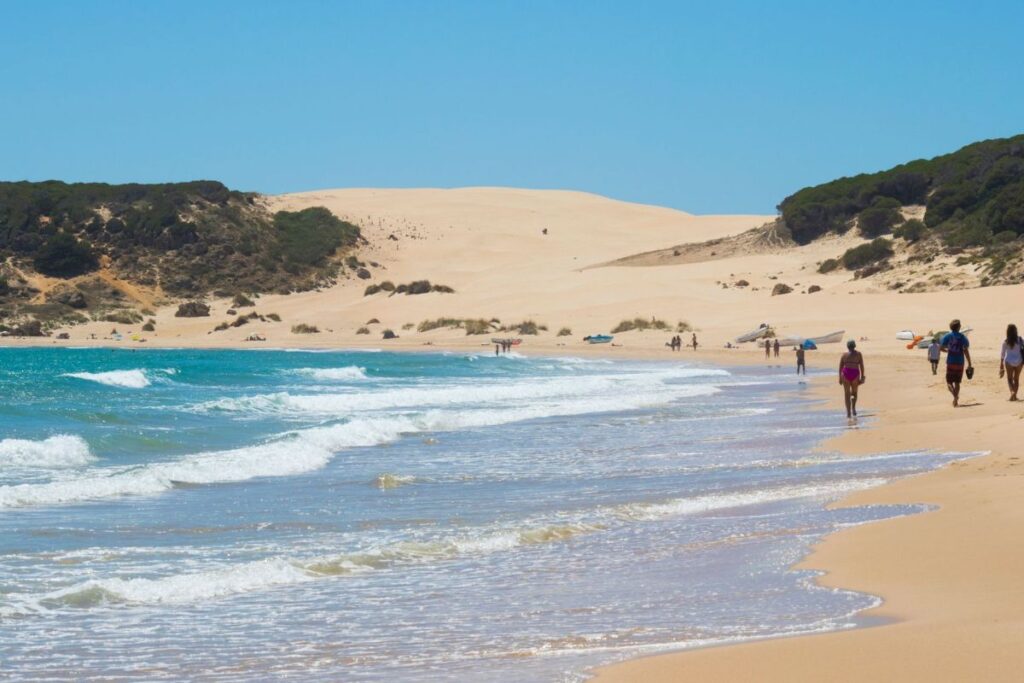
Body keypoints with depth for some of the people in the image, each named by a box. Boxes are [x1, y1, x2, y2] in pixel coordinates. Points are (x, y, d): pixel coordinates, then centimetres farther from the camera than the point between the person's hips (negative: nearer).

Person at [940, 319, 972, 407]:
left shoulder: (947, 336, -1)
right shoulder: (962, 337, -1)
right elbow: (966, 351, -5)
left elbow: (942, 348, -5)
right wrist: (969, 364, -2)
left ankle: (955, 395, -25)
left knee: (949, 382, 2)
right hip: (960, 363, 1)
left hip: (950, 362, -1)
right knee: (957, 383, 13)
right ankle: (956, 400, 9)